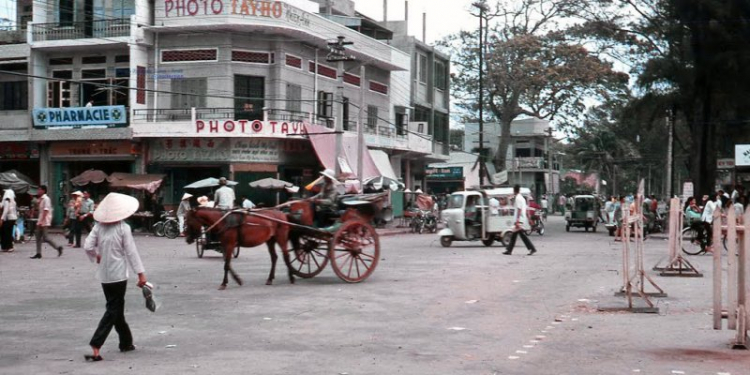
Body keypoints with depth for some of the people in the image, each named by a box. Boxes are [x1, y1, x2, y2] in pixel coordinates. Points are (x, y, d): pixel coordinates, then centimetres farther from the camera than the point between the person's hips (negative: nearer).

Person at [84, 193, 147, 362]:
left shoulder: (99, 227, 0)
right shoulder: (123, 228, -11)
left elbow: (88, 246, -6)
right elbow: (131, 252, -12)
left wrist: (97, 256, 13)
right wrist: (141, 273, -10)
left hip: (104, 275, 5)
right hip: (118, 275, -5)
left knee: (116, 309, 18)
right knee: (113, 310, -2)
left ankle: (126, 342, 29)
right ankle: (95, 347, -14)